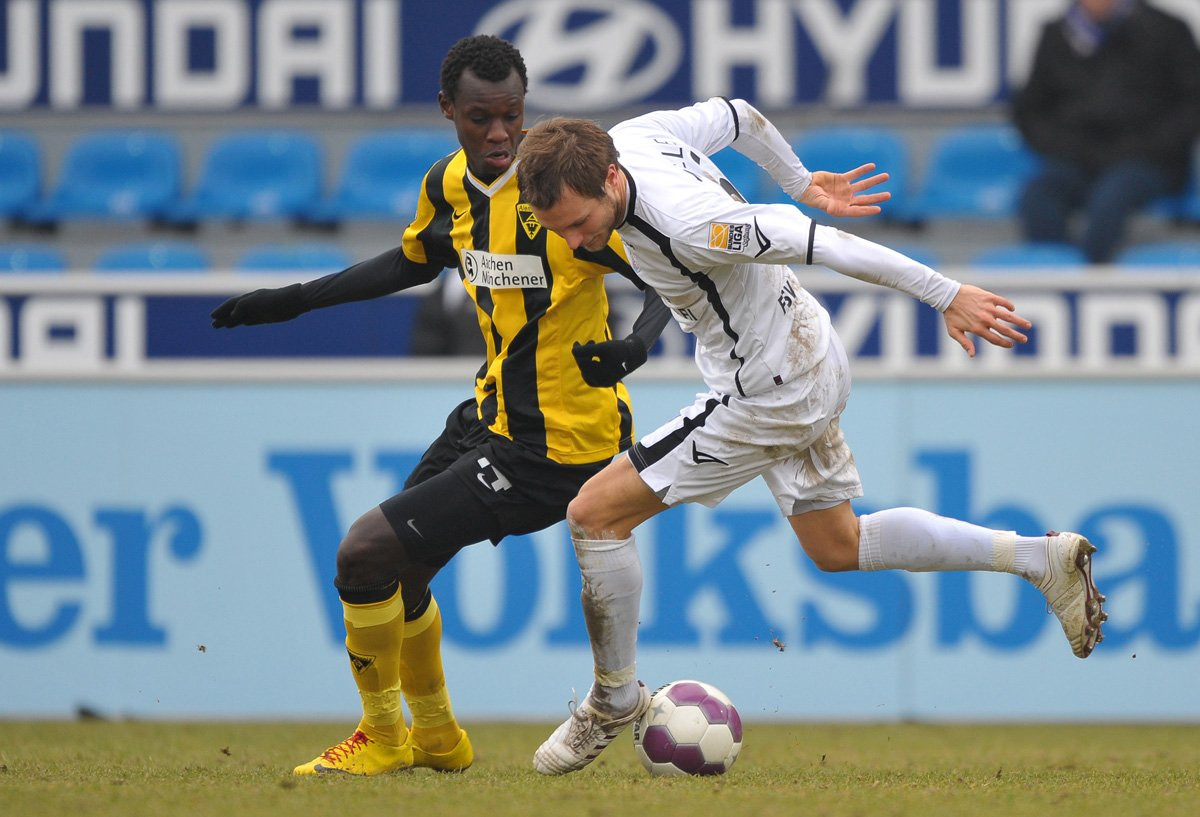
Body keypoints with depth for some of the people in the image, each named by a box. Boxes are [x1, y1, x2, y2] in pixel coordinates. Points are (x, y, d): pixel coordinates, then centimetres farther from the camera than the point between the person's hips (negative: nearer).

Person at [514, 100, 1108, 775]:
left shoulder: (686, 226, -35)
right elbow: (734, 114, 9)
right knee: (837, 547, 24)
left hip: (770, 394, -10)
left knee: (595, 514, -7)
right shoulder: (631, 137, -10)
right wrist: (801, 181, 27)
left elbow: (829, 244, -29)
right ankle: (1041, 558, 24)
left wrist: (944, 296, -20)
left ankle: (615, 699, 10)